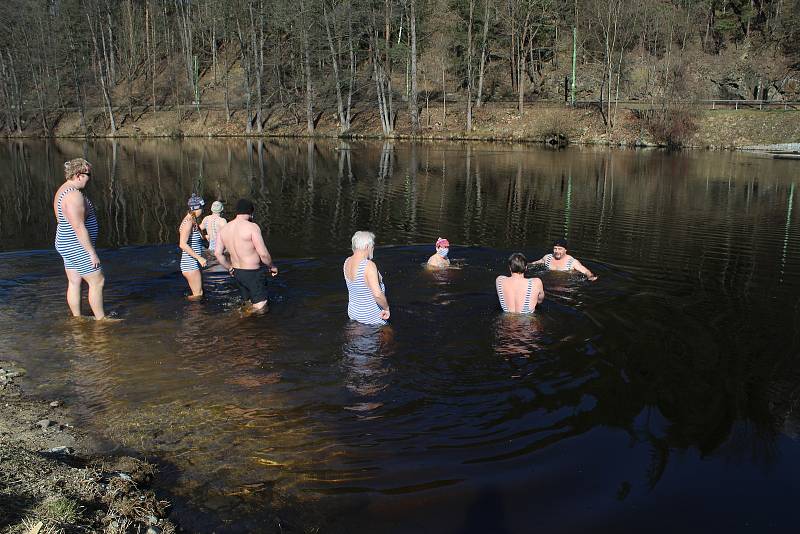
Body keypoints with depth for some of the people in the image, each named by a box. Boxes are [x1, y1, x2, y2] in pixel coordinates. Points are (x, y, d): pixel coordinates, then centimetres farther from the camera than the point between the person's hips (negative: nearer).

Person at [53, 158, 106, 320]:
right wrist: (92, 253, -22)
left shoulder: (63, 191, 10)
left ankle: (77, 319, 22)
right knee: (97, 281, -1)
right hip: (78, 247, -10)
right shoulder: (74, 195, -23)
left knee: (74, 282, 14)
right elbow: (80, 228, -26)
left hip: (67, 245, 10)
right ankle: (100, 319, 7)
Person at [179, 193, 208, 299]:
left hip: (193, 263, 10)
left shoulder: (192, 221, 11)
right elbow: (183, 244, -26)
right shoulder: (188, 222, -17)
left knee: (198, 293, 14)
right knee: (198, 294, -4)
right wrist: (199, 258, -26)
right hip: (190, 264, -10)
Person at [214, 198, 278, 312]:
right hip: (252, 273, -7)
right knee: (261, 309, -1)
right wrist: (272, 267, -2)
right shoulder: (252, 227, -17)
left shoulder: (223, 229, 4)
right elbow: (263, 254, -19)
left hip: (236, 272, 8)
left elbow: (217, 253, 6)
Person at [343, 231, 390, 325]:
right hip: (371, 317, -8)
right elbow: (378, 295, -28)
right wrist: (386, 308, -13)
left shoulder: (347, 262, 0)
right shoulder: (369, 265, -24)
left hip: (353, 311, 8)